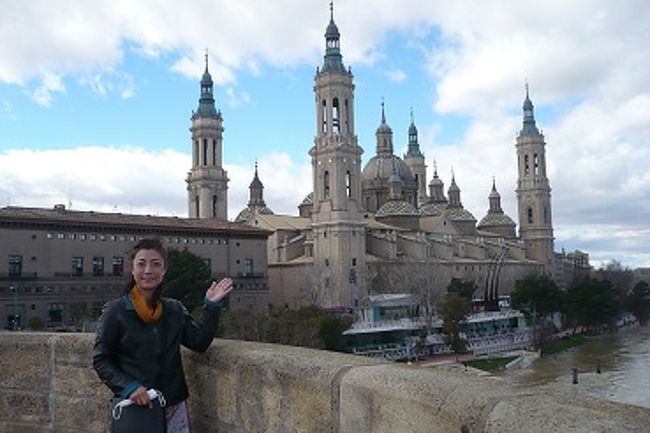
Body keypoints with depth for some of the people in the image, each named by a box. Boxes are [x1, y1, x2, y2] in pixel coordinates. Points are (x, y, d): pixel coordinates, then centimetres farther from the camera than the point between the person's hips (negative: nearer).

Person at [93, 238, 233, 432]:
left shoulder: (175, 309, 7)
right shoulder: (115, 310, -5)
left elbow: (199, 342, 2)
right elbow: (101, 360, -4)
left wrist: (212, 306, -6)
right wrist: (128, 387, -17)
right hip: (134, 407, -3)